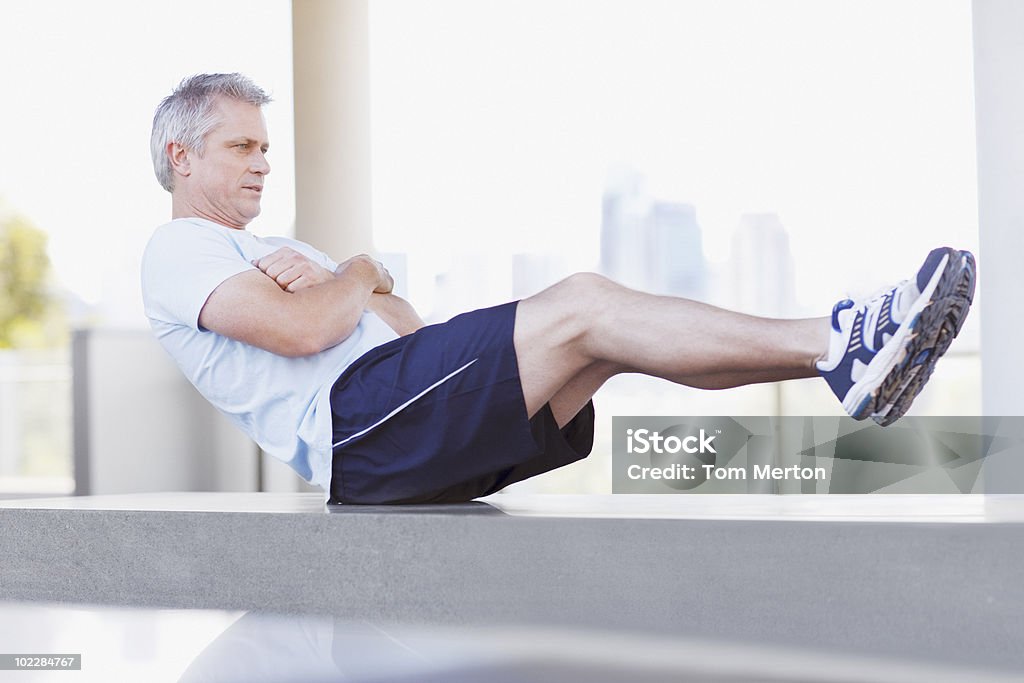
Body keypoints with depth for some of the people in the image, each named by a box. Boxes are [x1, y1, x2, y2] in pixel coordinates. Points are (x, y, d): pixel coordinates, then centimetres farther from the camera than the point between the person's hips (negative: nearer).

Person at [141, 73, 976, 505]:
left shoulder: (270, 252, 33)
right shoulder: (178, 252, 4)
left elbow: (408, 332, 22)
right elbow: (303, 332, -16)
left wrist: (318, 281, 4)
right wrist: (359, 276, 5)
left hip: (414, 436, 9)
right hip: (352, 428, -9)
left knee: (600, 331, -8)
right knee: (582, 307, -20)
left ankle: (842, 352, -18)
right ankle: (834, 343, -24)